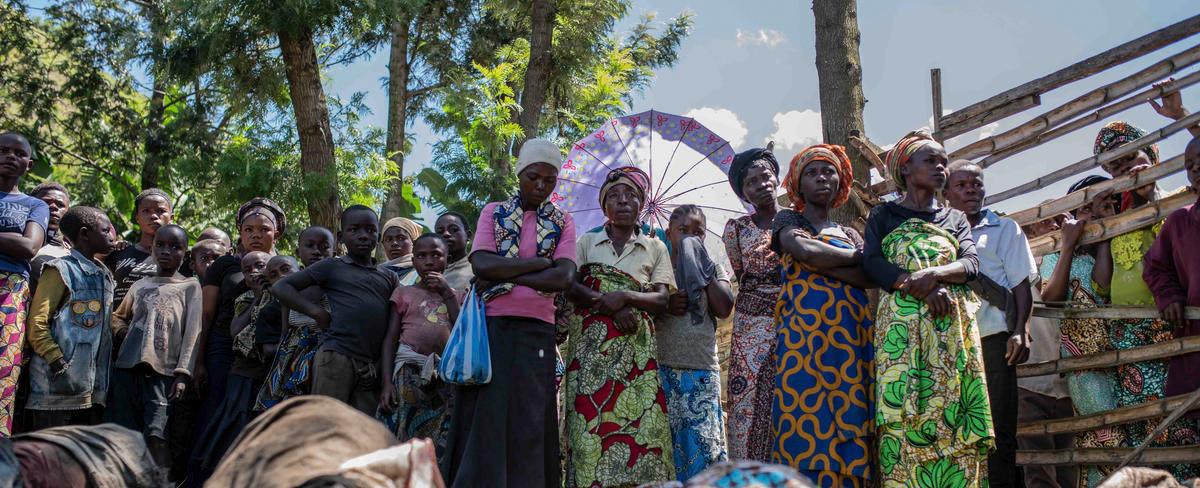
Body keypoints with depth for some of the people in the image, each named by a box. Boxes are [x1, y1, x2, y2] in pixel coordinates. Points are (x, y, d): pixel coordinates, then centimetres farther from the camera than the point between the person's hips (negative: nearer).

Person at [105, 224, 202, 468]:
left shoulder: (190, 286, 7)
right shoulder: (140, 285, 18)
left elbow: (191, 333, 0)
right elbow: (118, 316, 30)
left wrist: (183, 373, -10)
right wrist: (124, 333, 7)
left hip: (163, 372, -4)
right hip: (127, 367, 4)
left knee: (156, 435, -16)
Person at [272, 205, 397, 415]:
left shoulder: (389, 277, 17)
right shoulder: (332, 267, 7)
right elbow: (280, 287, 7)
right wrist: (317, 311, -4)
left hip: (372, 366, 4)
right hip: (336, 358, -4)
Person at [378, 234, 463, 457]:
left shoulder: (457, 296, 16)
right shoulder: (404, 292, 11)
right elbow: (390, 339, 5)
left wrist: (447, 294, -1)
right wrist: (386, 381, -8)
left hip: (447, 375, 2)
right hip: (409, 371, -2)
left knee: (440, 444, 0)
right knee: (401, 438, -8)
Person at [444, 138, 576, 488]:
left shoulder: (563, 223, 10)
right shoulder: (494, 212, 10)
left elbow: (563, 278, -7)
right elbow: (481, 265, -7)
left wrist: (502, 275, -10)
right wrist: (541, 262, -8)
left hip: (535, 332, 0)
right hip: (489, 327, 0)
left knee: (528, 426, 2)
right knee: (482, 422, -2)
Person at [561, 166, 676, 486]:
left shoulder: (655, 248, 15)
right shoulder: (587, 241, 15)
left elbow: (662, 300, 5)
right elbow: (568, 285, 0)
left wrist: (625, 297, -12)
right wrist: (606, 302, -13)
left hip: (635, 347, 0)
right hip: (590, 343, 0)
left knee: (636, 420, -12)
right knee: (591, 421, -10)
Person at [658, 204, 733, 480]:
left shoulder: (713, 270, 14)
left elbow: (724, 309, -2)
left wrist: (703, 269, -1)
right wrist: (665, 305, -13)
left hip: (702, 370, 1)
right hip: (661, 368, -1)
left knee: (703, 442, -3)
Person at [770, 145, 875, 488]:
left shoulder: (850, 233, 24)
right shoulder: (788, 219, 14)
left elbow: (873, 277, 6)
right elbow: (804, 251, -9)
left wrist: (821, 263, -7)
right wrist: (857, 256, 4)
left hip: (852, 336, 4)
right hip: (806, 331, -4)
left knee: (850, 424, -4)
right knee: (808, 423, -12)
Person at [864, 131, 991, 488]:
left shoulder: (956, 218, 22)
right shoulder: (883, 216, 14)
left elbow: (971, 264, 5)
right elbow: (872, 263, -2)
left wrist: (933, 274, -16)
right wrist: (920, 287, -17)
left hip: (953, 326, 3)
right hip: (902, 324, -2)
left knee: (953, 416, -6)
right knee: (904, 416, -12)